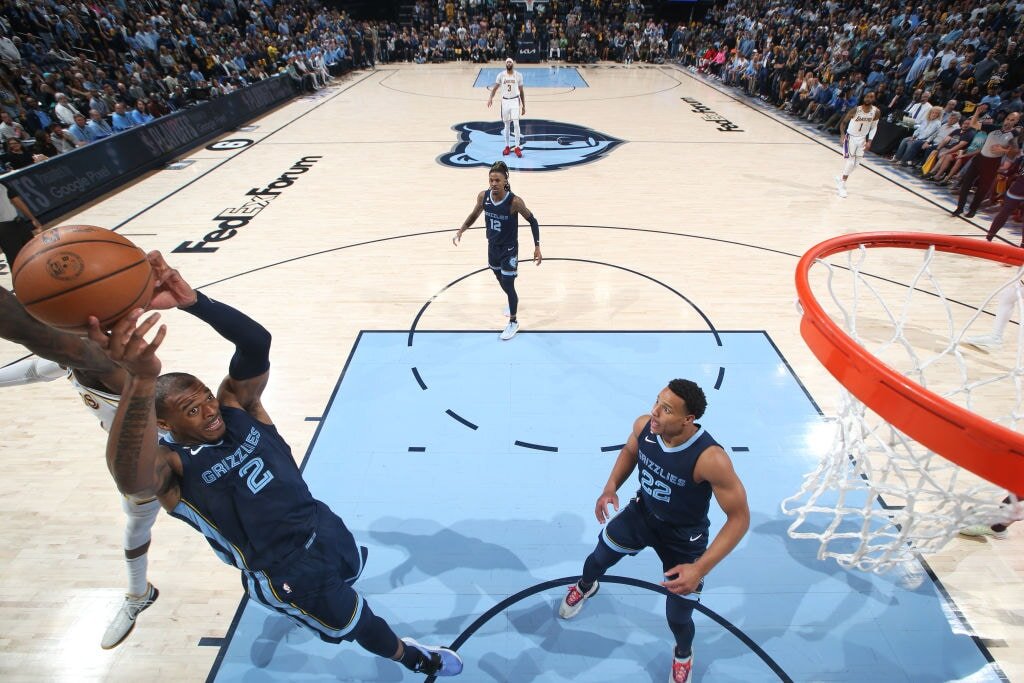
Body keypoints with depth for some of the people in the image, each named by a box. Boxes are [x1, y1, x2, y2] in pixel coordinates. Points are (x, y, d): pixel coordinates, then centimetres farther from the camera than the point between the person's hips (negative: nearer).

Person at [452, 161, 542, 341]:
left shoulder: (514, 201, -27)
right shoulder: (483, 196, -14)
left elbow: (532, 221, -14)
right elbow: (474, 215, 7)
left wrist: (537, 246, -15)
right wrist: (460, 231, -4)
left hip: (509, 249, -5)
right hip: (493, 247, 5)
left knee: (508, 285, 0)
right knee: (501, 280, 24)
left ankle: (513, 322, 22)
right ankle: (514, 300, 57)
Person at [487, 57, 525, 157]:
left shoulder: (518, 75, -2)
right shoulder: (501, 75, -1)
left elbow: (521, 91, 4)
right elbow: (495, 87, 2)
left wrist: (524, 106, 4)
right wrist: (491, 97, -18)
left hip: (515, 101, -1)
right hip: (505, 101, 1)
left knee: (516, 124, -12)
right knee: (507, 125, 7)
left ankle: (517, 147, -5)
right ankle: (507, 146, 19)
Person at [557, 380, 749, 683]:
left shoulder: (711, 459, -39)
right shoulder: (643, 426, -23)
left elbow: (739, 518, -27)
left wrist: (700, 568, -32)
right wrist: (611, 487, -12)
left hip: (684, 536, -4)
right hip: (642, 512, 4)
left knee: (678, 617, 9)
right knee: (599, 557, 22)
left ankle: (683, 654, 49)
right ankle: (585, 587, 61)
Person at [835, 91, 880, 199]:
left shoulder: (876, 112, -8)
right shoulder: (855, 110, -19)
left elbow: (874, 127, 3)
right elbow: (843, 122, -8)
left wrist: (869, 141, -5)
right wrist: (842, 135, -23)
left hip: (862, 139, 5)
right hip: (850, 137, -4)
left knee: (856, 163, 8)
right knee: (850, 162, -11)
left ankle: (841, 179, 31)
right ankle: (842, 185, 6)